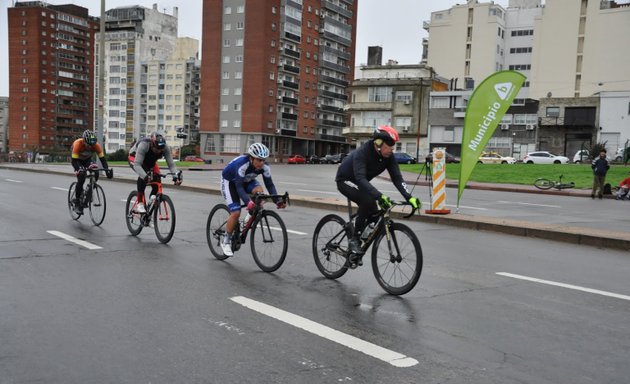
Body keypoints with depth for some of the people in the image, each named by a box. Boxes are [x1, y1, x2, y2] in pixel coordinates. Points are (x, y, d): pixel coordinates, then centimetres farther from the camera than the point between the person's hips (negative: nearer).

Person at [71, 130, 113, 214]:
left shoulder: (96, 145, -29)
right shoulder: (77, 144, -36)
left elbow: (102, 158, -28)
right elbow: (74, 160, -37)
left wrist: (107, 169, -42)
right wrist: (79, 169, -55)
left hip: (88, 159, 3)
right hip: (78, 160, -3)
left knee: (95, 173, -24)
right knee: (81, 177, -22)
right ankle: (77, 202, -9)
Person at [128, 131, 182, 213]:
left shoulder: (165, 148, -31)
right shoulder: (143, 145, -42)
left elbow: (171, 164, -30)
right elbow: (137, 164, -46)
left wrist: (176, 175, -47)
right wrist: (145, 176, -61)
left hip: (150, 161, 4)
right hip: (135, 158, -4)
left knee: (157, 179, -21)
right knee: (143, 176, -32)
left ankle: (152, 198, 5)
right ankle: (140, 203, -24)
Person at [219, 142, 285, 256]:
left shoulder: (265, 167, -23)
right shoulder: (242, 164, -39)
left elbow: (270, 185, -20)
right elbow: (239, 187, -41)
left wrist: (277, 200, -34)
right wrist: (248, 201, -55)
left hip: (246, 180, 5)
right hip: (229, 181, -5)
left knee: (259, 191, -28)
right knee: (236, 213, -18)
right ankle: (226, 241, 2)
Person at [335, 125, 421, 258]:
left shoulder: (388, 156, -15)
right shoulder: (362, 153, -34)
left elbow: (397, 177, -20)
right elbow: (360, 178, -47)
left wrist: (409, 197, -35)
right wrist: (379, 196, -60)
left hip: (360, 183, 7)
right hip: (345, 180, -7)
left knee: (374, 213, -5)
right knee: (367, 200, -33)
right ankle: (355, 239, -20)